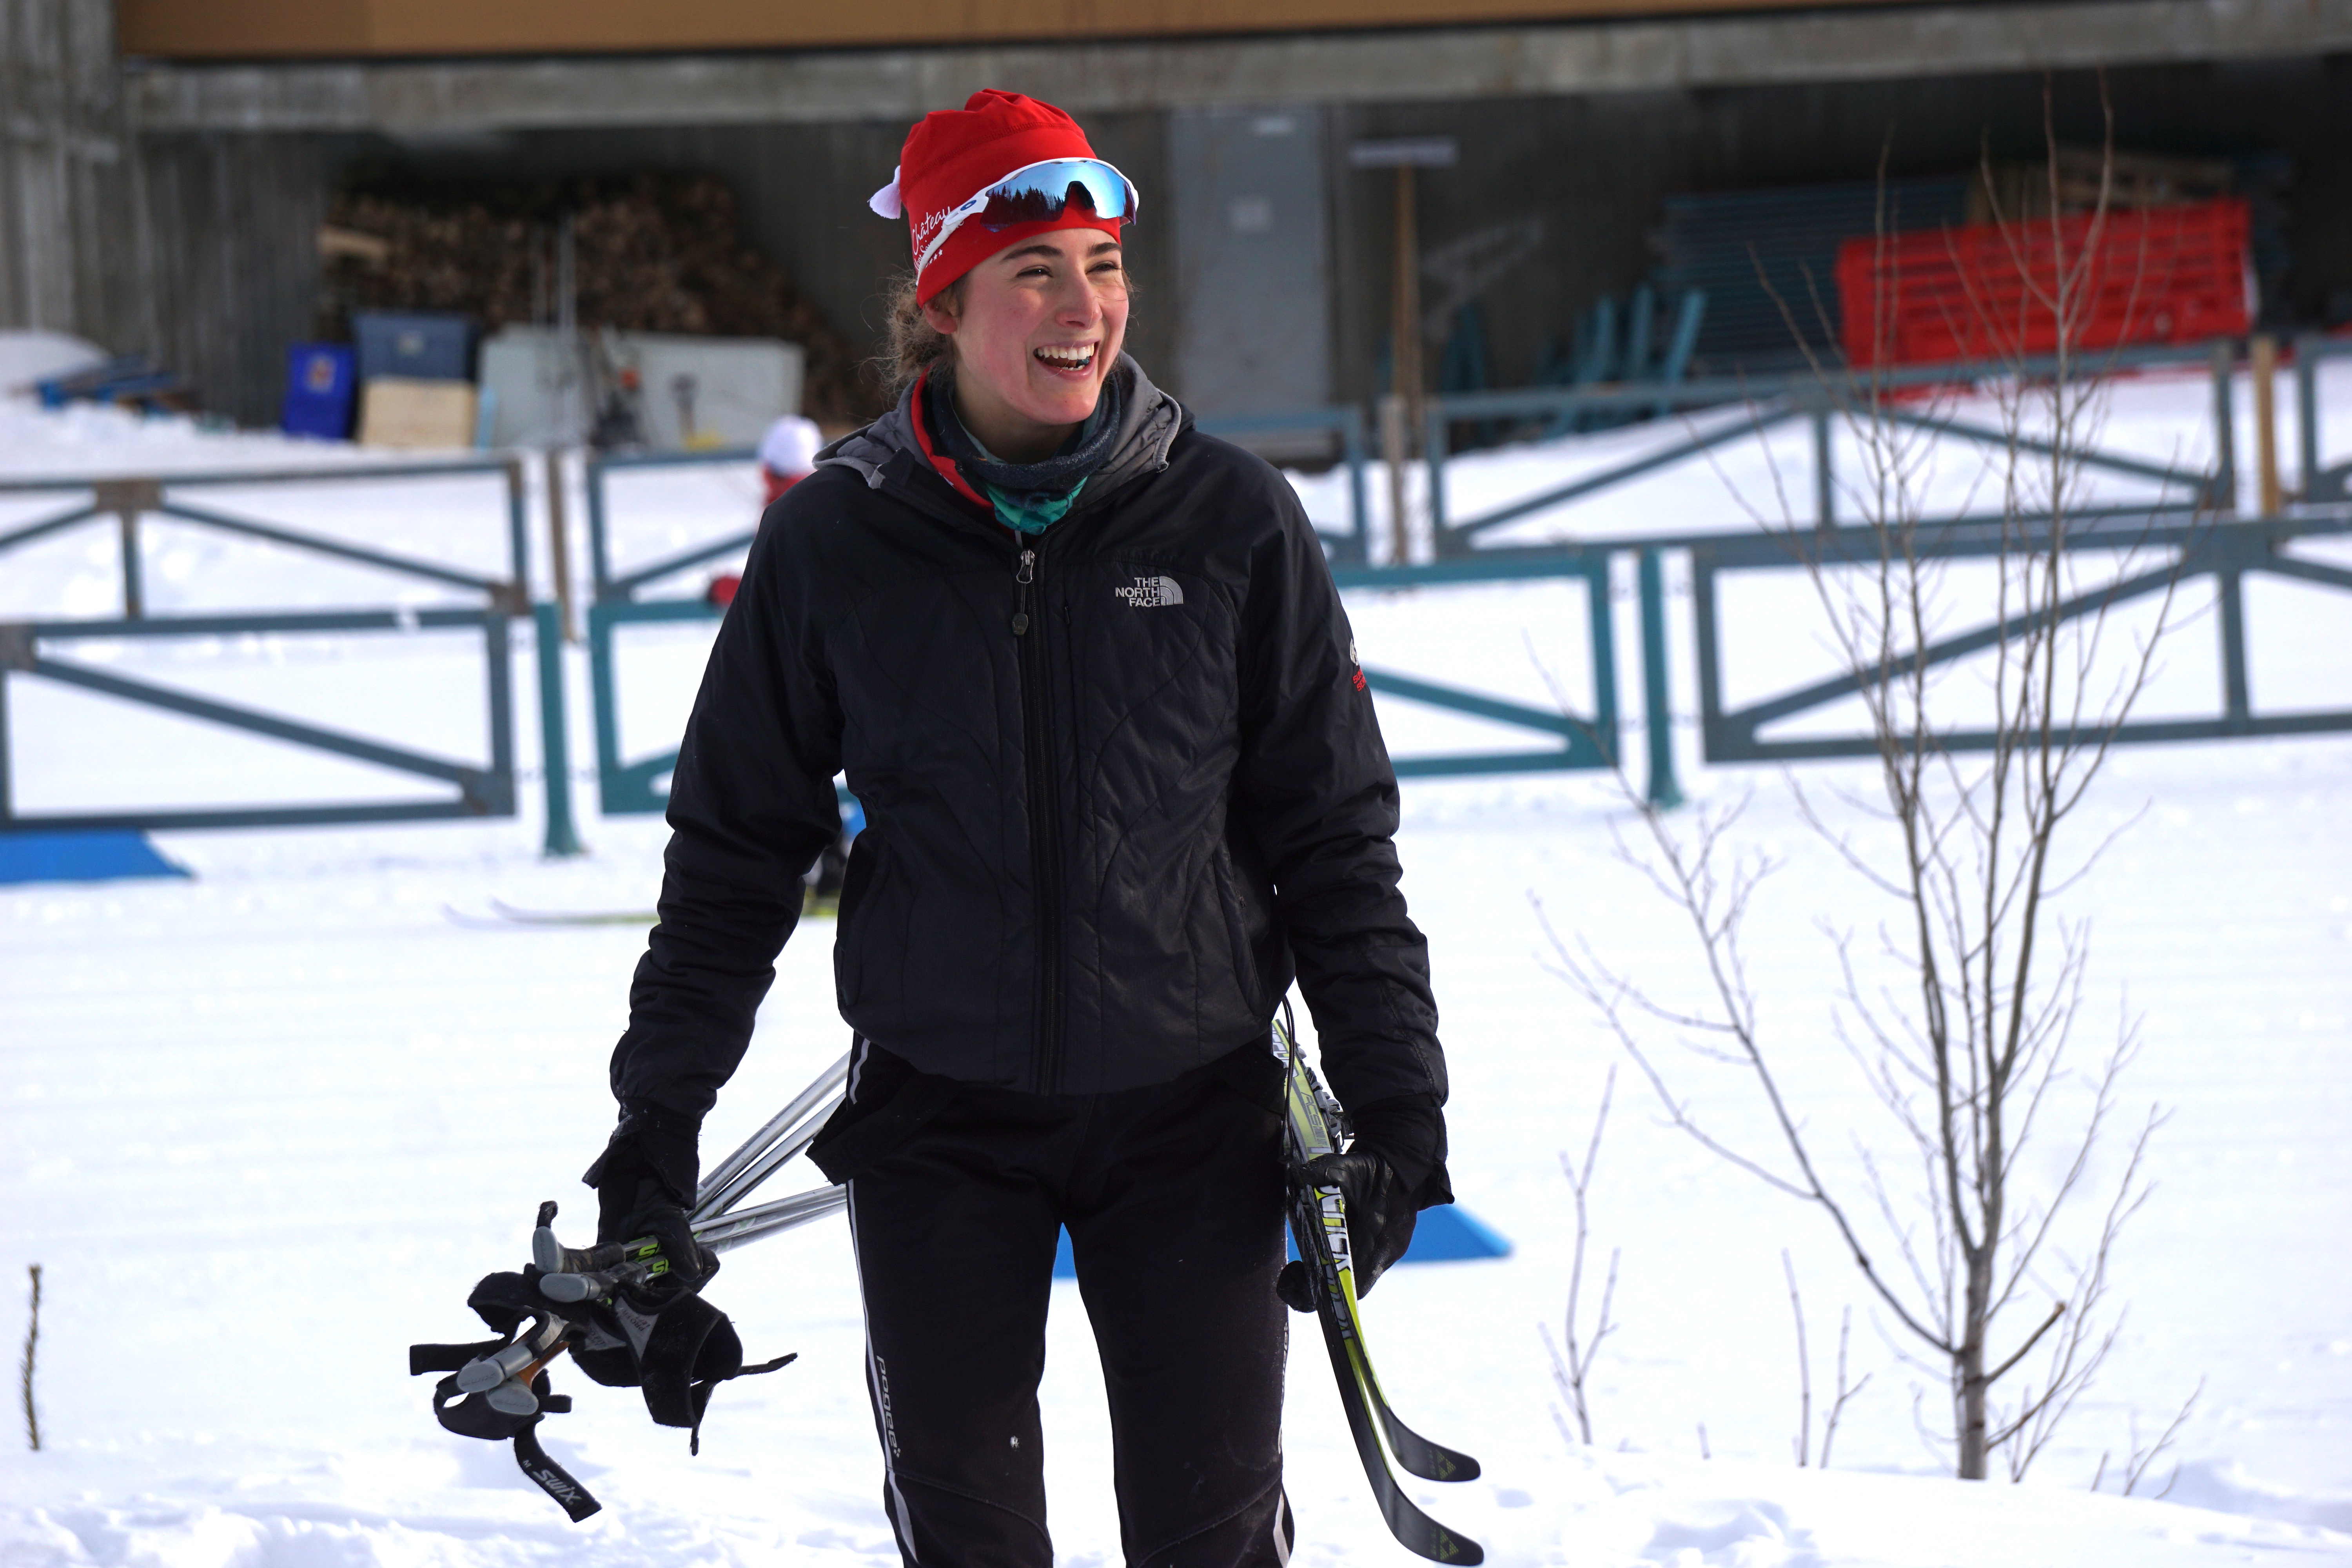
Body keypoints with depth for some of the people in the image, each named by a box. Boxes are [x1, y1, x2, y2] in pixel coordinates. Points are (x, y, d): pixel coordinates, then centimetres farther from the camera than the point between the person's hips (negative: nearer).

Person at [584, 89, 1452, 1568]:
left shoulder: (1233, 523, -4)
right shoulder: (834, 543, -3)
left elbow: (1337, 834, 2)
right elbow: (737, 845, 5)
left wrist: (1397, 1101, -2)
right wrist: (660, 1112, 2)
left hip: (1189, 1109, 0)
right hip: (939, 1116, 1)